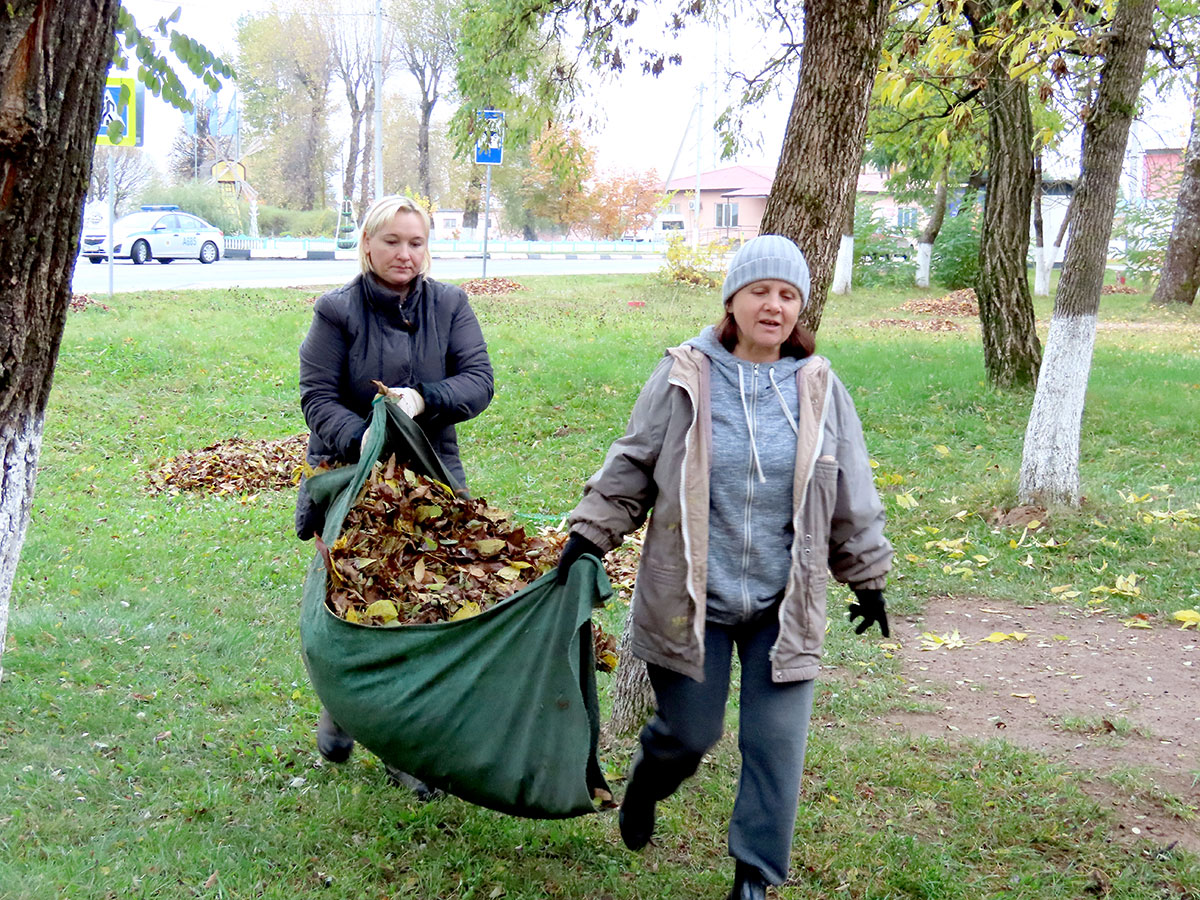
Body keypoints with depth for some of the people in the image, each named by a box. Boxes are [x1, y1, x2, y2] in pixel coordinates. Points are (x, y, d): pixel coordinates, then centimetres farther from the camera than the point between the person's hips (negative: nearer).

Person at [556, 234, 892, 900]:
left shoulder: (819, 388, 1)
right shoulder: (684, 378, -5)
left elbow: (851, 498, 10)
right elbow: (631, 467, 5)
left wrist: (868, 577, 15)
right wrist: (590, 535, 0)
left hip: (782, 602, 2)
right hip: (689, 597, -1)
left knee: (776, 745, -1)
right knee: (688, 732, 8)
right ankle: (644, 785, 44)